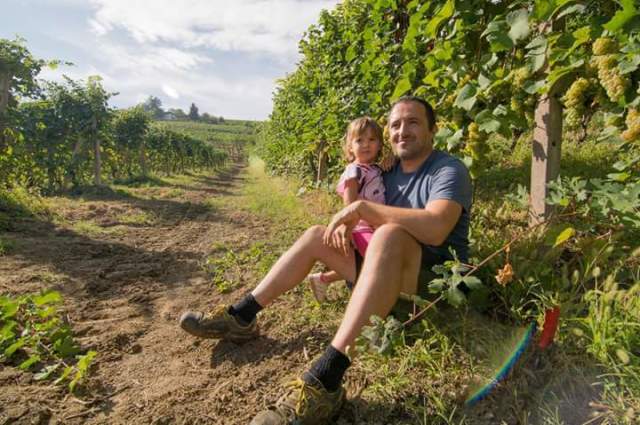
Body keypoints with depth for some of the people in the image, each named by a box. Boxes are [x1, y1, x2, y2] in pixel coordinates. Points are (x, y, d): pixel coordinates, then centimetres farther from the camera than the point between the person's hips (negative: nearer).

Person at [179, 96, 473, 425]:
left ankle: (325, 381, -45)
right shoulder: (391, 171, 12)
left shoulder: (448, 170, -12)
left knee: (389, 235, -38)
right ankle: (241, 317, 0)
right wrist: (347, 221, -11)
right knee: (316, 235, 2)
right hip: (390, 273, 8)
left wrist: (361, 207, -27)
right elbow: (366, 216, 14)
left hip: (436, 278, -7)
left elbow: (435, 229, -31)